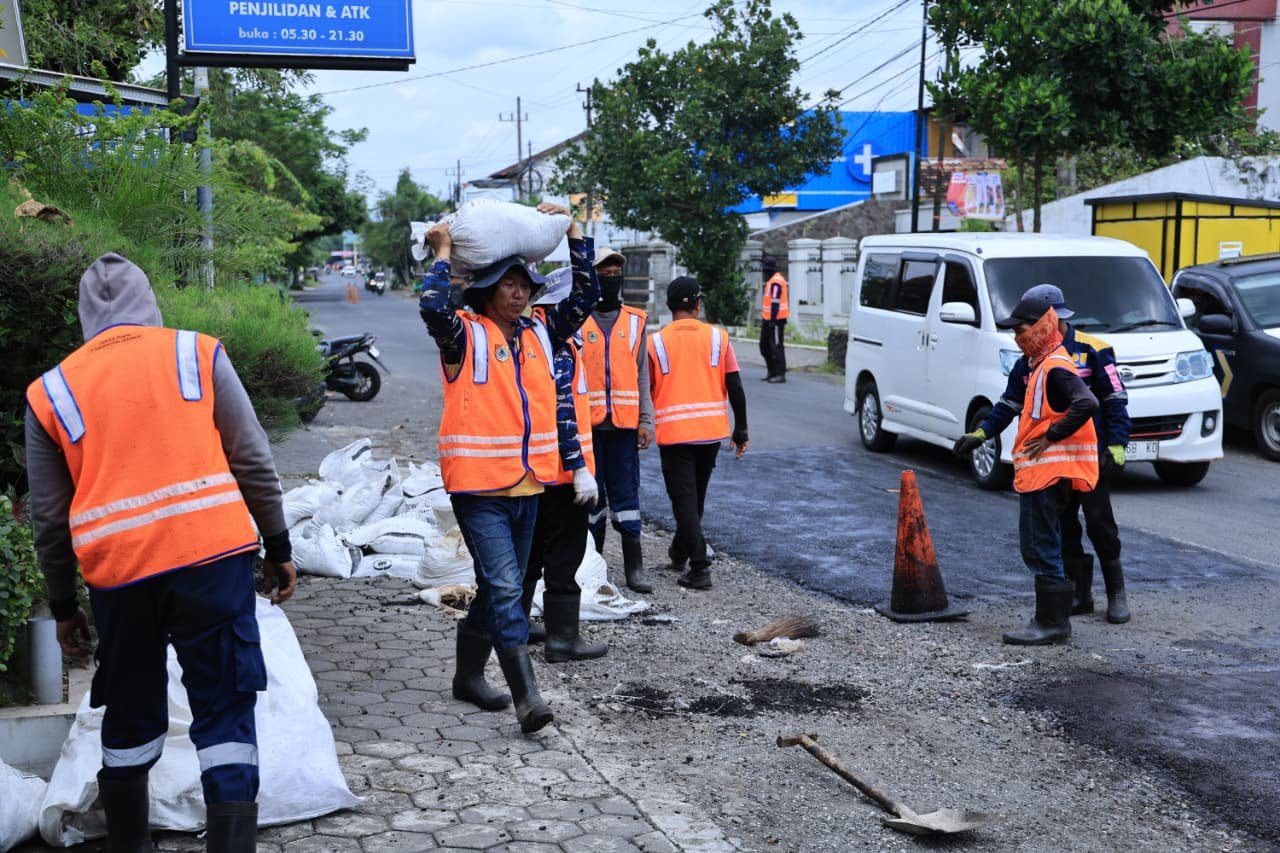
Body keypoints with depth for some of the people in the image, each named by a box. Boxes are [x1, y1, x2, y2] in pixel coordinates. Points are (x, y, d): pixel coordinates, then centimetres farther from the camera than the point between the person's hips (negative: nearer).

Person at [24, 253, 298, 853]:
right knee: (224, 710, 4)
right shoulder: (198, 353, 6)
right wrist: (278, 548, 11)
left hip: (115, 571, 2)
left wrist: (62, 606, 22)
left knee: (130, 716, 18)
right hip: (212, 553, -2)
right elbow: (252, 462, 3)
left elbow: (49, 517, 12)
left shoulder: (50, 392, 10)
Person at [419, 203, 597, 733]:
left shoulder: (540, 332, 11)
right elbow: (433, 309, -25)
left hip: (528, 482, 7)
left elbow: (584, 294, 12)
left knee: (499, 587, 16)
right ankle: (527, 697, -15)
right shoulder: (466, 334, -6)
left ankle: (469, 675, 33)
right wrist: (443, 254, -12)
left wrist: (574, 235, 7)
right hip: (479, 486, -7)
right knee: (504, 589, -13)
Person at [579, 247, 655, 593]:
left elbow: (642, 376, 11)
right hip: (586, 422, -1)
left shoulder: (635, 321, 10)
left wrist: (646, 421, 4)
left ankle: (634, 568, 4)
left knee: (626, 493, 2)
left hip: (624, 421, 1)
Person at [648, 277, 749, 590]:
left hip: (674, 434, -3)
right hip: (711, 431, 3)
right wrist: (741, 431, 6)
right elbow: (735, 388, -1)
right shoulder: (717, 337, 1)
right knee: (696, 496, 21)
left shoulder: (656, 342, -3)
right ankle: (680, 552, 38)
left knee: (684, 500, -2)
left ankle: (700, 568, -12)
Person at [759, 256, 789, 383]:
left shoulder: (776, 282, -17)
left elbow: (775, 302, -22)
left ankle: (780, 374, -3)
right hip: (768, 319, 11)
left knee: (776, 346, -7)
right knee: (764, 346, 15)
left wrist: (773, 319, -24)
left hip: (776, 319, -11)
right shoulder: (770, 281, 16)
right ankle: (771, 371, 24)